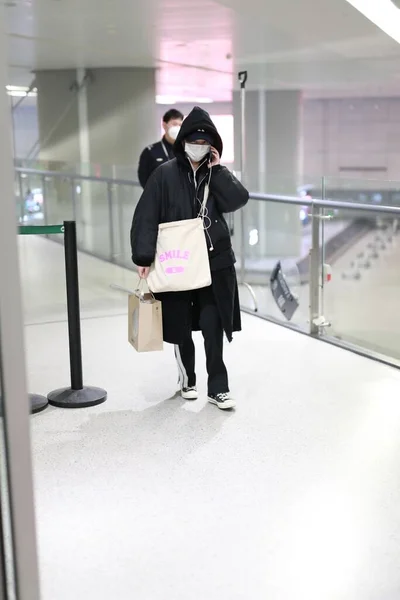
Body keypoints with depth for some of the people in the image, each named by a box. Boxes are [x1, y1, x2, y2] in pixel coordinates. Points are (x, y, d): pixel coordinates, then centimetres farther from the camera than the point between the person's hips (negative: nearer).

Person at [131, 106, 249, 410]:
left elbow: (239, 200, -10)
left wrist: (217, 170, -11)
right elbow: (146, 217, -8)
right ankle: (187, 380, 30)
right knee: (180, 327, 10)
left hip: (214, 262, 1)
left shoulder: (218, 173, 6)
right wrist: (144, 257, -16)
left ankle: (218, 388, 8)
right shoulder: (166, 174, -4)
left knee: (213, 326, -2)